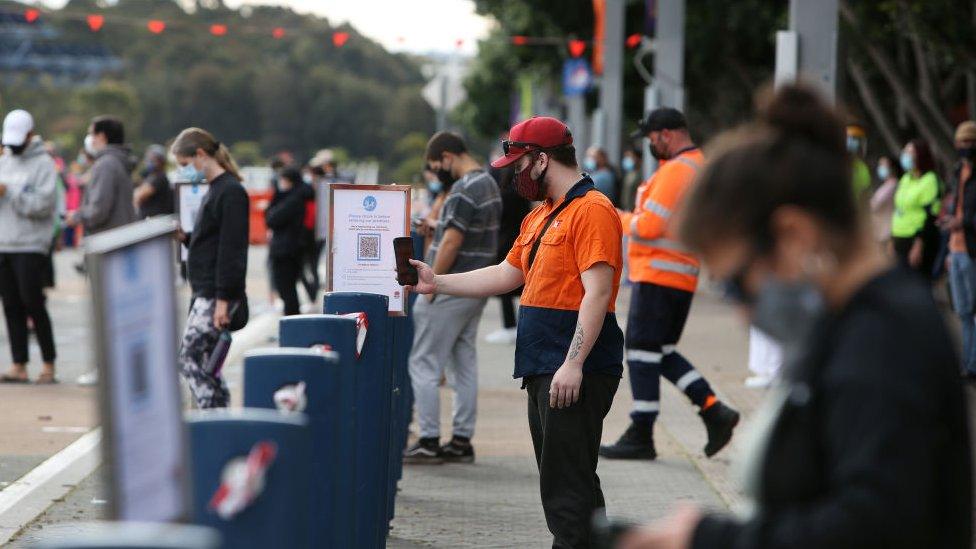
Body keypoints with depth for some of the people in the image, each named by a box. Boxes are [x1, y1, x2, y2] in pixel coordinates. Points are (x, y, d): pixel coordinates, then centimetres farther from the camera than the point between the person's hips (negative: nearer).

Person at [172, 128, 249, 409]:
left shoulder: (230, 192, -14)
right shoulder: (213, 190, 16)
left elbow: (231, 249, -18)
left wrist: (222, 300, -21)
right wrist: (185, 237, 6)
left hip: (216, 295, -10)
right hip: (205, 292, 10)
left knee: (188, 358, -12)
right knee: (207, 364, 10)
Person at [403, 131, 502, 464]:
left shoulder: (464, 191, -18)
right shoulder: (489, 184, 14)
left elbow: (451, 243, -22)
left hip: (451, 289, -10)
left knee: (424, 364, -4)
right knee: (464, 364, 12)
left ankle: (429, 442, -4)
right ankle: (461, 440, 14)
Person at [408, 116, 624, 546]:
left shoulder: (592, 210, -12)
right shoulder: (539, 217, 19)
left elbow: (597, 293, -19)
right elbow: (506, 275, 28)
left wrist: (573, 365, -24)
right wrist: (437, 283, 23)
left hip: (576, 372, -10)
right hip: (541, 370, 10)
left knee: (569, 485, -12)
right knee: (559, 482, 12)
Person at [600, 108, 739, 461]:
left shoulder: (676, 170, -16)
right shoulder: (701, 166, 18)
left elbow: (649, 226, -21)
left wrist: (621, 220, -2)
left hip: (658, 274, -10)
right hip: (683, 278, 10)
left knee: (643, 351, -4)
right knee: (662, 352, 15)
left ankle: (641, 436, 0)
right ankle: (714, 411, 7)